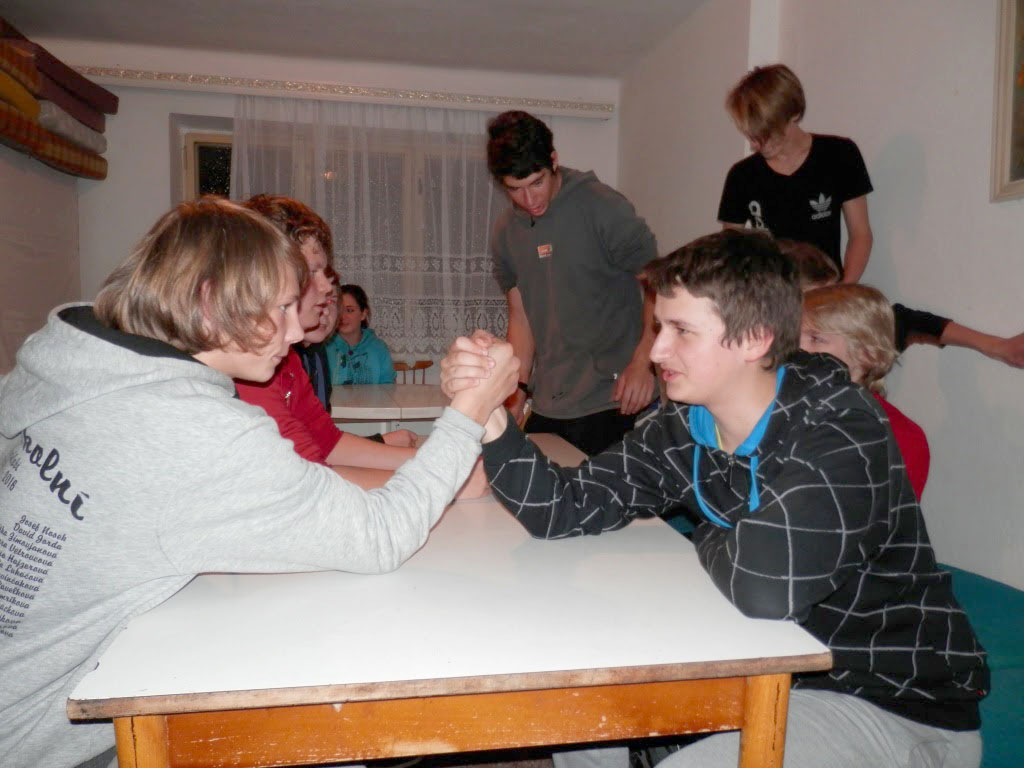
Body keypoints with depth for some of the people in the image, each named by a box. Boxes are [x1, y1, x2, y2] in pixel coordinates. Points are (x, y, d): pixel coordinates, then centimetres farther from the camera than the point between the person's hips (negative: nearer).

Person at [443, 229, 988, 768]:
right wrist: (490, 416, -22)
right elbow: (565, 510, -8)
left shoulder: (838, 429, -27)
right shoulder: (685, 427, -7)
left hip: (896, 706, -6)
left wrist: (708, 544, -19)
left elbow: (768, 585, -42)